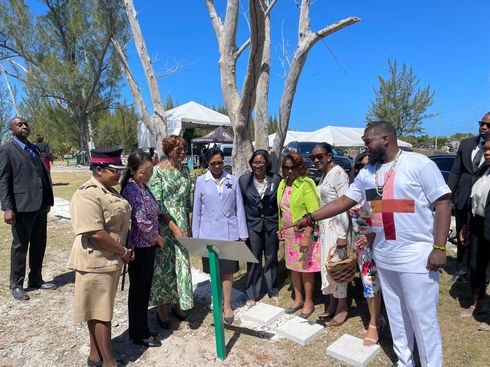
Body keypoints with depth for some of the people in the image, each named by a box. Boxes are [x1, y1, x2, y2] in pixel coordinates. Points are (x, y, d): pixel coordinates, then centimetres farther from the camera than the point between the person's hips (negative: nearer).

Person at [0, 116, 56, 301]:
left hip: (40, 206, 6)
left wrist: (48, 201, 11)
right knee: (20, 246, 5)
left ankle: (36, 280, 28)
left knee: (39, 245, 13)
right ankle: (16, 285, 20)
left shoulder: (34, 148, 15)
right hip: (22, 207, -6)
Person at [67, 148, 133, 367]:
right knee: (100, 311, 3)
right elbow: (95, 233, -27)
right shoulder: (87, 195, -20)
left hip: (111, 259, 9)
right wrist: (123, 251, -16)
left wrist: (125, 250, 7)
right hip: (96, 261, -9)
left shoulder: (109, 192, 10)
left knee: (100, 309, 18)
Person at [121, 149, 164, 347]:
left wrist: (155, 237, 7)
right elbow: (141, 221, -24)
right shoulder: (131, 189, -20)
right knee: (138, 289, 6)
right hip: (140, 246, -8)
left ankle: (141, 330, 34)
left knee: (144, 288, 18)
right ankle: (139, 334, 24)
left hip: (147, 244, 9)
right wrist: (157, 237, -9)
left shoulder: (143, 186, 6)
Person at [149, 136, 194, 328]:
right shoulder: (158, 171, -11)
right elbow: (156, 204, -14)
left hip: (182, 223, 5)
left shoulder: (185, 170, 7)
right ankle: (162, 309, 21)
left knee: (182, 263, 11)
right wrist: (173, 226, -18)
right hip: (164, 225, -5)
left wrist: (188, 226, 10)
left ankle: (177, 304, 29)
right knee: (163, 265, 4)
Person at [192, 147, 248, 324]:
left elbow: (239, 207, 3)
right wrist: (196, 234, 2)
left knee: (228, 269, 3)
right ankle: (219, 297, 33)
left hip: (229, 231, 0)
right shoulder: (201, 181, 1)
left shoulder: (232, 180, 3)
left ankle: (227, 305, 14)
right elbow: (197, 209, 4)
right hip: (209, 231, 0)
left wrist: (242, 232, 0)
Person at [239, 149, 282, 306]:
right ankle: (252, 294, 21)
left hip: (271, 224, 1)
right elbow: (240, 204, 2)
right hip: (252, 224, 0)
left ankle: (273, 290, 34)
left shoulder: (276, 179, -5)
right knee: (253, 260, 5)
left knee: (271, 258, 15)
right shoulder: (244, 179, -3)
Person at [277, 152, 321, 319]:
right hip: (289, 233, 6)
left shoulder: (306, 184, -14)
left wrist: (307, 236, -22)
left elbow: (313, 212, -18)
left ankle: (308, 302, 22)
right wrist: (281, 229, 12)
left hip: (305, 234, -6)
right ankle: (298, 299, 31)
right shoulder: (283, 184, 7)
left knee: (306, 268, 5)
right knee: (293, 267, 15)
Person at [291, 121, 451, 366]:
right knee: (396, 314, 17)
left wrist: (439, 248, -15)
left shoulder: (419, 164, -9)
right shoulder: (367, 173, 7)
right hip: (383, 256, 6)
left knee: (422, 316, 5)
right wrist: (310, 218, 4)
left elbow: (442, 203, -10)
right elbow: (344, 201, 10)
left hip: (417, 256, -5)